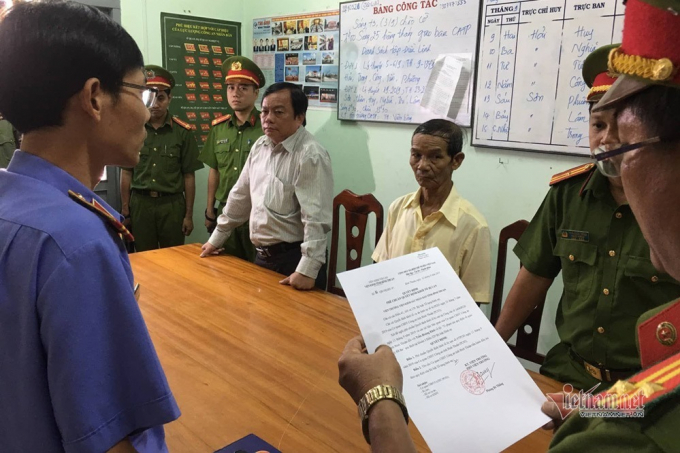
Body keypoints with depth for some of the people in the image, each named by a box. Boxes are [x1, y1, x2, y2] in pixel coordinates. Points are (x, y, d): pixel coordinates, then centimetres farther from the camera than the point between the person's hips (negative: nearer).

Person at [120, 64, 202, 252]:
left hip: (172, 204, -1)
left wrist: (189, 214, -2)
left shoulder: (183, 132, -3)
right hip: (140, 203, 1)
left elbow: (188, 176, -1)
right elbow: (126, 172, 6)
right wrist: (125, 210, 5)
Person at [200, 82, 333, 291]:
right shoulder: (260, 146, 7)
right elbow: (240, 196, 16)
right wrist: (217, 238, 20)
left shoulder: (311, 155, -17)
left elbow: (316, 218, -24)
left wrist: (307, 270, -30)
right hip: (263, 256, 8)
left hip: (294, 259, -7)